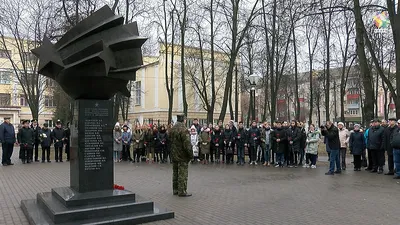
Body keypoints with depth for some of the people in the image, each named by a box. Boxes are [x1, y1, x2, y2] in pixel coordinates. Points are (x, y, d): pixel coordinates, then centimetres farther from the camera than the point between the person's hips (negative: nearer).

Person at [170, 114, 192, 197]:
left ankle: (175, 190, 24)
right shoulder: (183, 130, -19)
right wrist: (190, 154, -13)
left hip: (174, 155, 8)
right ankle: (182, 191, 3)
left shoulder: (172, 129, 9)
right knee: (182, 174, -1)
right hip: (182, 156, -8)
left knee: (175, 173, 16)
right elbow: (187, 144, -21)